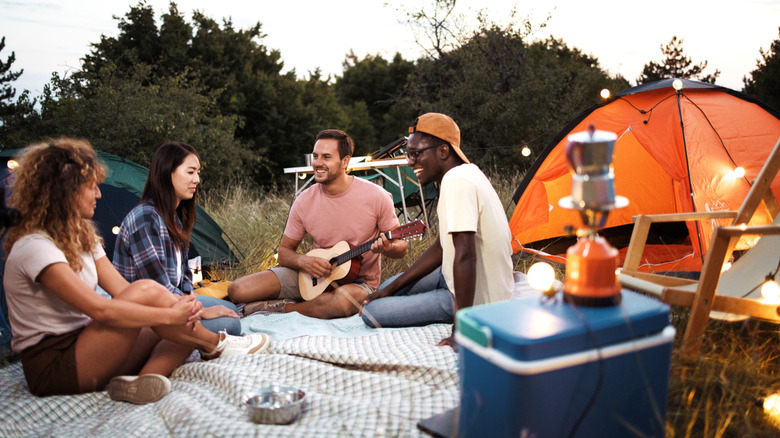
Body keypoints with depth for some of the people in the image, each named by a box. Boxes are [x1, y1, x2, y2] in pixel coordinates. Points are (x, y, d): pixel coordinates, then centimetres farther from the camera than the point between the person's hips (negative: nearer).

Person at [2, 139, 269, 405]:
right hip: (52, 367, -9)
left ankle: (142, 380, -30)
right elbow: (100, 309, -28)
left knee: (185, 328, -6)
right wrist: (170, 314, -23)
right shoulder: (34, 248, -19)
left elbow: (123, 291, 2)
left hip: (82, 348, 9)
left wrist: (180, 306, -15)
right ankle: (215, 346, -5)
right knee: (146, 291, -26)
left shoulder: (81, 237, 12)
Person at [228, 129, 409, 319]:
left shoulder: (375, 196, -14)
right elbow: (284, 251, 5)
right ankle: (316, 304, -4)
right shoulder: (305, 201, -5)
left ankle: (284, 308, -14)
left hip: (358, 282, -2)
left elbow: (401, 247, -6)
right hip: (315, 276, 3)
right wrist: (302, 261, -19)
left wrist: (387, 248, -30)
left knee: (344, 299, -42)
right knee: (238, 290, -11)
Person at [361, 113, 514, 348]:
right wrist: (390, 289, 10)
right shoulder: (465, 174, 7)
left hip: (474, 299, -10)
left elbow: (464, 255, -32)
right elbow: (441, 248, 12)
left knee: (371, 312, -11)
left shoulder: (457, 181, -26)